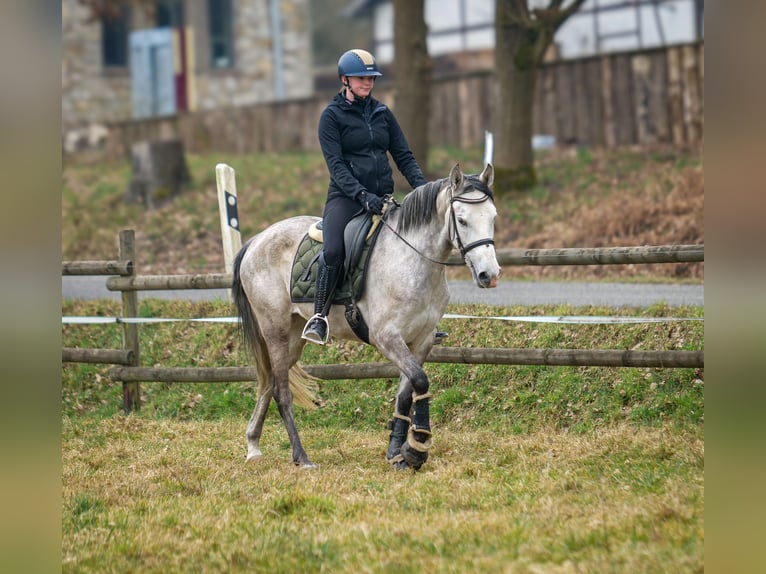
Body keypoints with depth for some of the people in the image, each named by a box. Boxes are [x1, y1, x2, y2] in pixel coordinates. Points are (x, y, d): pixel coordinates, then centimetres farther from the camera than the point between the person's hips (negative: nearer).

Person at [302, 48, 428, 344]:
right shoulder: (332, 115, 0)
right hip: (346, 196, -5)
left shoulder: (382, 113, 14)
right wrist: (362, 195, -23)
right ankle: (319, 316, -19)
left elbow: (403, 155, 13)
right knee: (333, 250, -30)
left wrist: (421, 186, -6)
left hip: (382, 196, 5)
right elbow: (335, 164, -9)